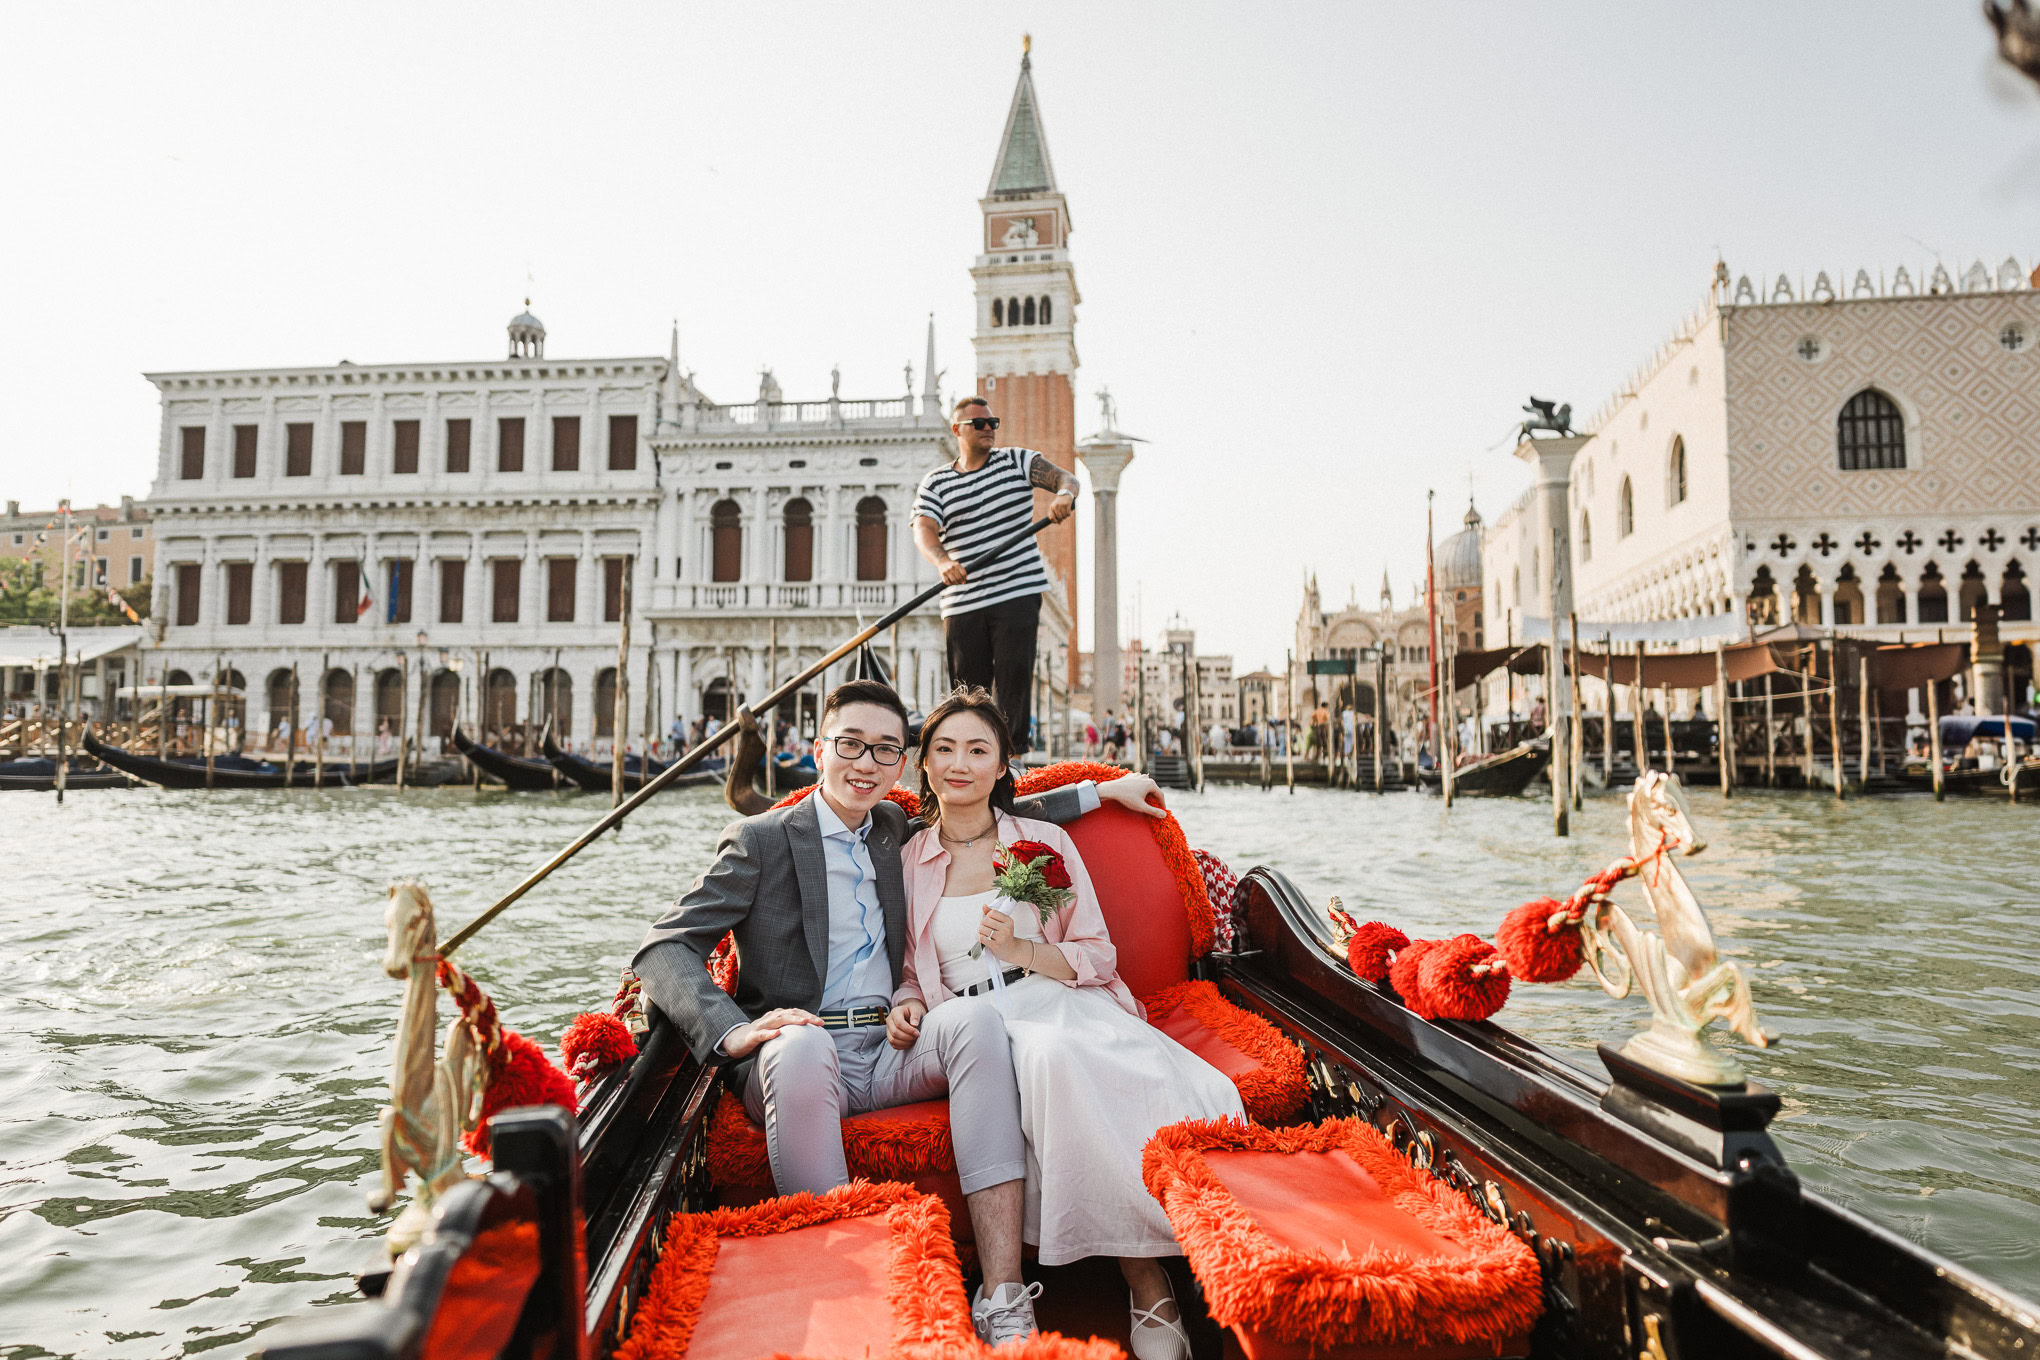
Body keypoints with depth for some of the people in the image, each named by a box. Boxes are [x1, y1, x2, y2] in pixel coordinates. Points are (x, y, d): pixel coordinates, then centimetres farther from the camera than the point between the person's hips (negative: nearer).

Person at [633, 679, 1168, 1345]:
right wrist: (735, 1030, -21)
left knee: (976, 1017, -27)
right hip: (797, 1060, -3)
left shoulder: (894, 831, 18)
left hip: (893, 1054, 4)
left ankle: (1003, 1302, -33)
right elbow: (662, 948, -4)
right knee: (801, 1045, -37)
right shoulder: (760, 840, 3)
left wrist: (1102, 789, 28)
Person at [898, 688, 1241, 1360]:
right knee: (1050, 1055, -37)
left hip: (1062, 1002, 1)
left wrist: (1022, 949, -9)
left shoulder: (1046, 843, 11)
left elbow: (1099, 957, 7)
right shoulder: (907, 862, 13)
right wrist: (907, 1004, -2)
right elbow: (911, 970, 21)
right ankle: (1146, 1281, -29)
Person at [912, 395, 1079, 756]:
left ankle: (1014, 751, -4)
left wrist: (1064, 494, -28)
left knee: (1014, 673, -9)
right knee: (967, 683, 3)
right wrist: (943, 561, -29)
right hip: (963, 601, 1)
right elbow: (923, 530, -7)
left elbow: (1065, 476, -2)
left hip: (1018, 593, -1)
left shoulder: (1017, 462, 10)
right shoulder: (934, 483, 8)